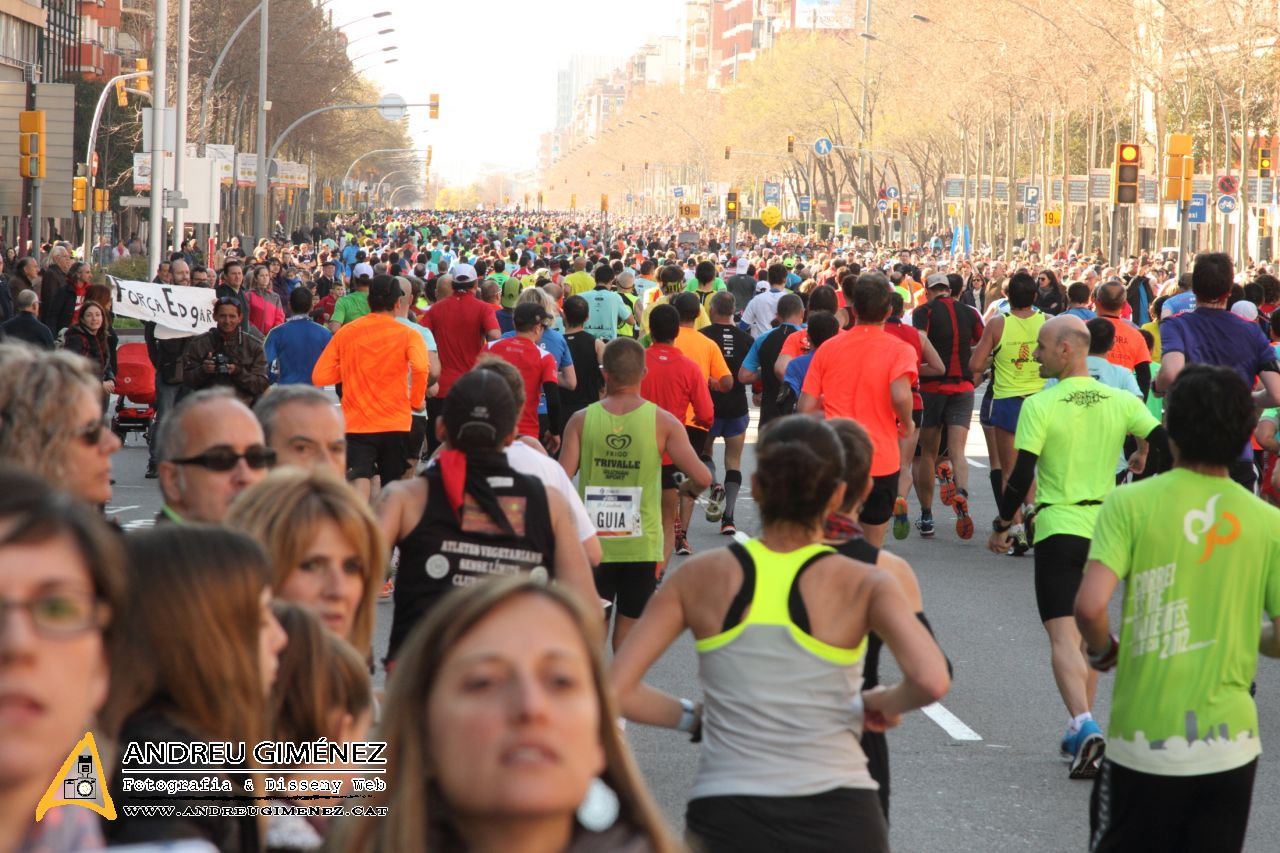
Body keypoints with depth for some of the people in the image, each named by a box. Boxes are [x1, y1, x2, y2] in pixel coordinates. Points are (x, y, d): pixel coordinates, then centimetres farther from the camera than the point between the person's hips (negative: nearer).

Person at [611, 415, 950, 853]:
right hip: (839, 817, 0)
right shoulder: (864, 584, -4)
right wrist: (885, 704, 1)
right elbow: (931, 681, -20)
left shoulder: (700, 578, 0)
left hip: (725, 817, 1)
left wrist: (691, 716, 10)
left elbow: (613, 691, -5)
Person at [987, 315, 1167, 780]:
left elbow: (1021, 474, -11)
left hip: (1057, 528, -5)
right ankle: (1080, 732, 24)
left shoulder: (1040, 405, -10)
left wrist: (1001, 525, 0)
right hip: (1105, 527, 5)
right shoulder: (1122, 401, 2)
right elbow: (1166, 445, -1)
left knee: (1063, 636, -7)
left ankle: (1084, 726, -26)